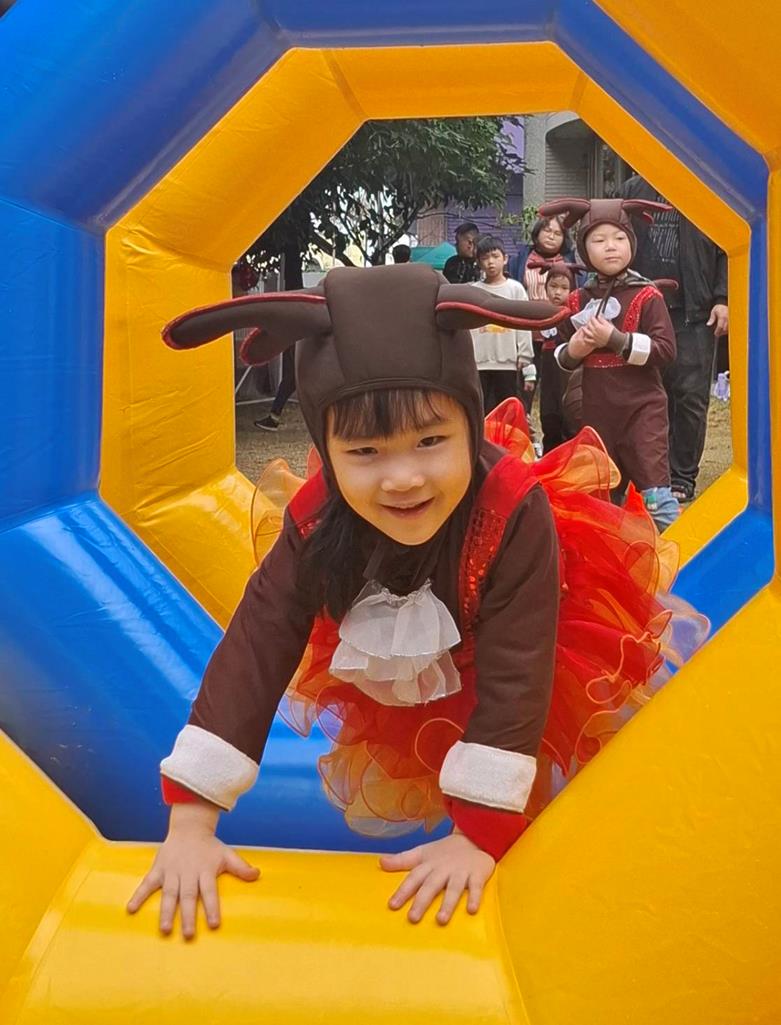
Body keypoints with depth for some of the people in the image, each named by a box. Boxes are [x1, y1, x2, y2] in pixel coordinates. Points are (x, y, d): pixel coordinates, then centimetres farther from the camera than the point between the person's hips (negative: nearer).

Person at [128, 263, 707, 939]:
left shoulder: (515, 515, -43)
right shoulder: (319, 525, -32)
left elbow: (512, 680, -40)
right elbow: (252, 653, -33)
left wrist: (479, 836, -40)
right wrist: (190, 825, -37)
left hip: (518, 667, -3)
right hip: (405, 685, 3)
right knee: (389, 805, 20)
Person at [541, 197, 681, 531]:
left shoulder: (646, 296, -7)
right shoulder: (577, 301, 7)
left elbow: (665, 349, -16)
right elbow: (561, 358, 15)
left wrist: (616, 339, -23)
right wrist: (572, 351, -8)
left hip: (642, 407, -5)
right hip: (597, 410, 5)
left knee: (653, 488, -7)